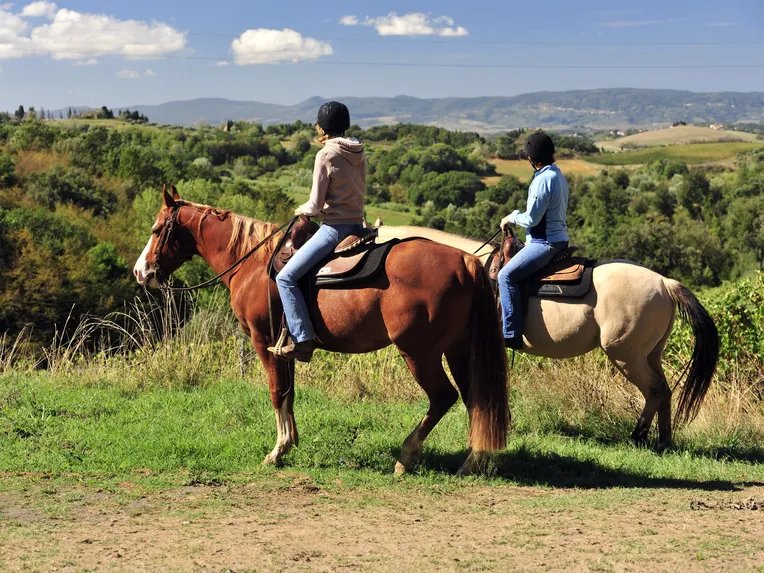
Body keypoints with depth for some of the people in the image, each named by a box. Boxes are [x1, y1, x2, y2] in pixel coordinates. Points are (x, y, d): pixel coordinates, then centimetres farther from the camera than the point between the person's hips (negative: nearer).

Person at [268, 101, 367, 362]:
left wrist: (302, 210, 9)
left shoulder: (326, 155, -13)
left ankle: (303, 342, -15)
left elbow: (316, 205, -12)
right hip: (357, 224, 9)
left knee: (286, 277, -8)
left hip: (334, 228, -9)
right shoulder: (359, 153, 9)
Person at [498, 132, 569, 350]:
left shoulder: (543, 179, -19)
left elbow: (532, 218, -19)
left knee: (507, 275, -20)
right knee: (509, 266, 25)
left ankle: (512, 334, -25)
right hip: (557, 237, 11)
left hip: (545, 243, -11)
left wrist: (512, 217, -1)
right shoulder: (557, 175, 13)